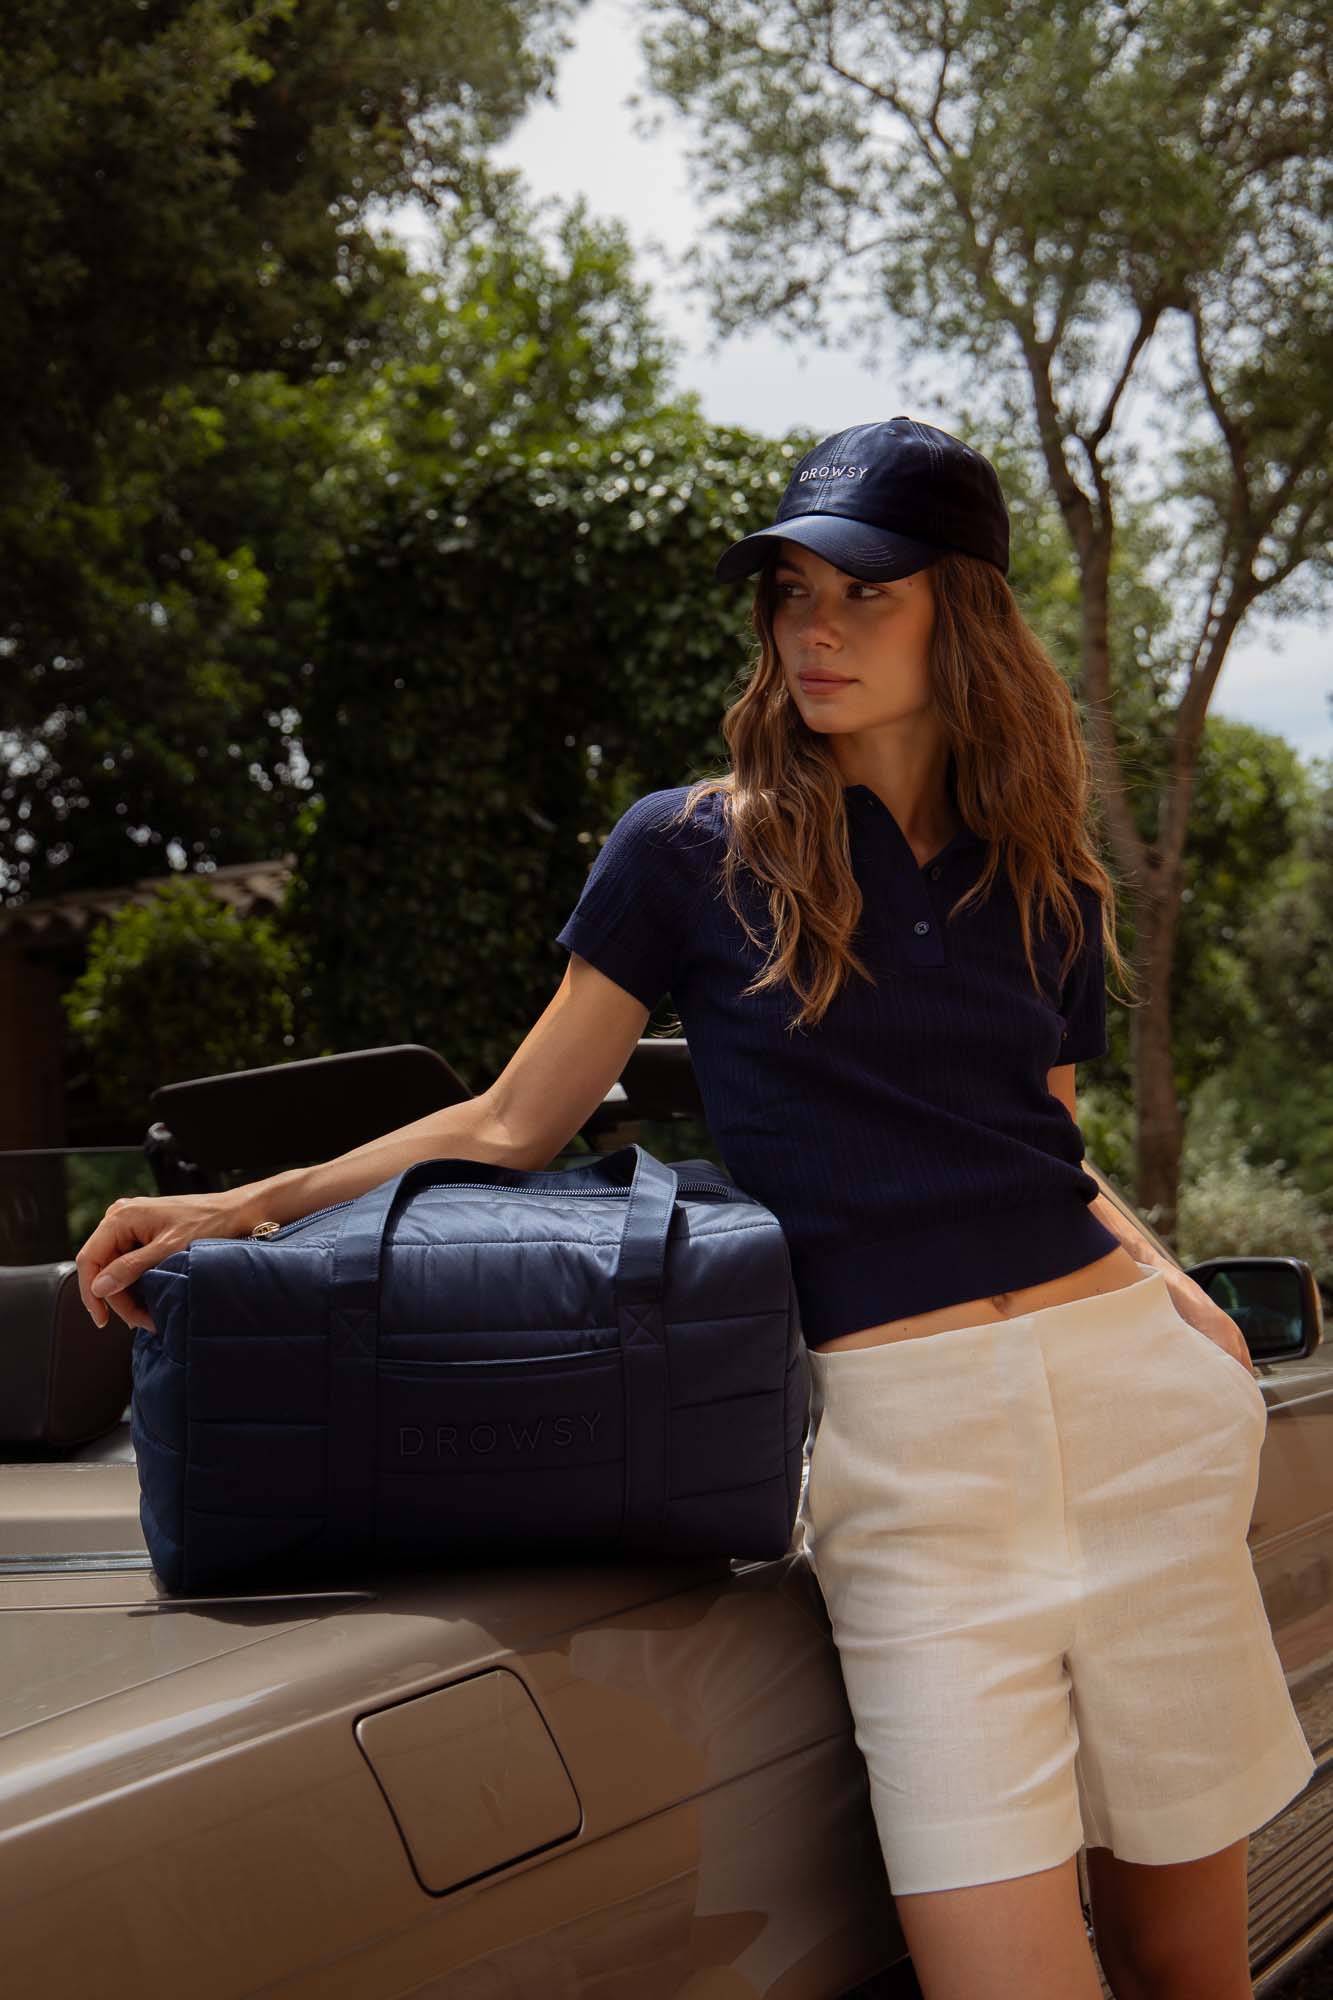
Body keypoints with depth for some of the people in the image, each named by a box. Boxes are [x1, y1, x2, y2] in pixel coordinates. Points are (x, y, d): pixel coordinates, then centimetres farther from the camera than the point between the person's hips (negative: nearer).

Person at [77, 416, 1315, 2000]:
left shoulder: (1045, 890, 13)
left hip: (1126, 1398, 3)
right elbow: (514, 1125, 6)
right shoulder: (690, 853, 4)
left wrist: (1168, 1293, 3)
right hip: (898, 1435, -3)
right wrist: (252, 1205, -5)